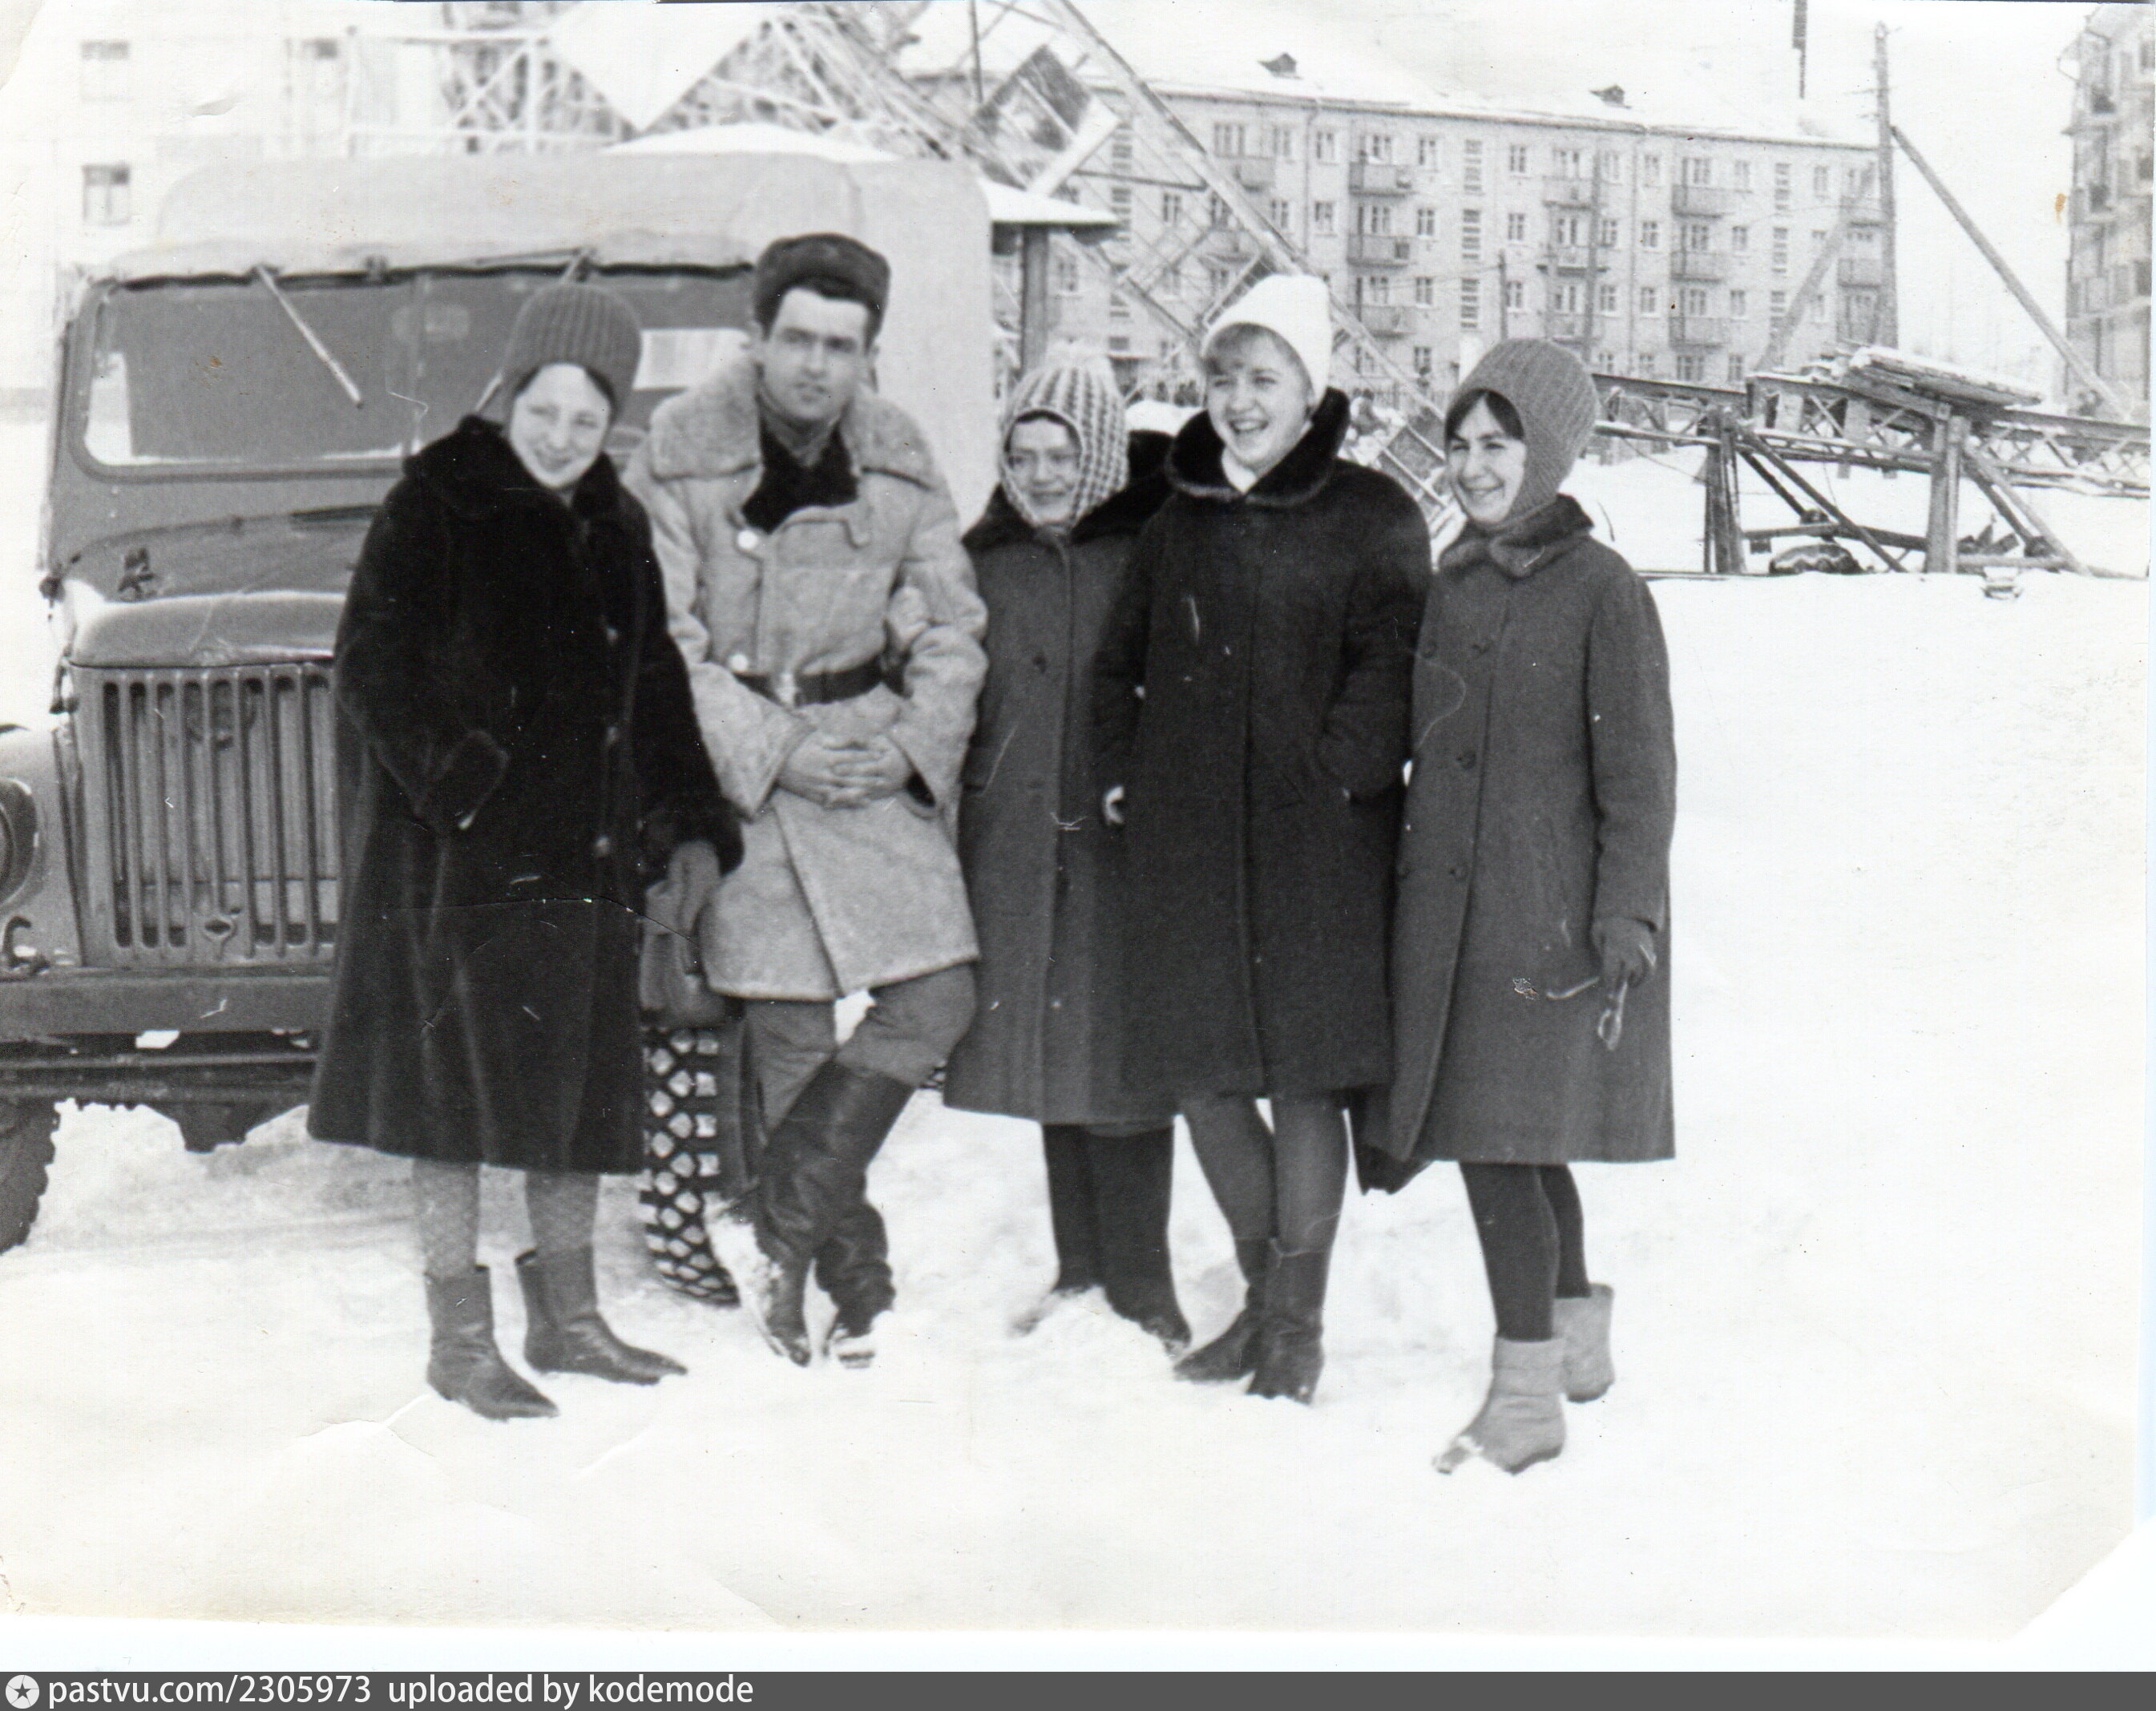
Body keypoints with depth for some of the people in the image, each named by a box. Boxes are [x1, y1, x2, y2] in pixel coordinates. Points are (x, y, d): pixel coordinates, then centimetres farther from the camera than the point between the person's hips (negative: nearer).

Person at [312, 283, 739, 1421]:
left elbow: (652, 684, 17)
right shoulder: (436, 507, -6)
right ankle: (459, 1339, 6)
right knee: (460, 1078, -3)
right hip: (459, 853, -6)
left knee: (582, 1078, 11)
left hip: (585, 853, 6)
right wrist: (458, 780, -19)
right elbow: (374, 669, -12)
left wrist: (693, 814, 8)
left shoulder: (615, 527, 13)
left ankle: (565, 1316, 24)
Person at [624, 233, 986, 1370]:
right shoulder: (681, 456, -7)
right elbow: (660, 645, -8)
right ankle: (856, 1284, 14)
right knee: (790, 1036, 1)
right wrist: (773, 753, -14)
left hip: (875, 758, 3)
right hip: (739, 761, -3)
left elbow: (951, 629, 9)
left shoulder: (900, 465, 3)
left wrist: (913, 743, -7)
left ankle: (774, 1223, 4)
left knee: (936, 998, -8)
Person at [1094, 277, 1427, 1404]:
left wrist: (1331, 776, -17)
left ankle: (1298, 1316, 14)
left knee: (1305, 1077, 0)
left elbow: (1390, 673, -9)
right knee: (1198, 1071, 8)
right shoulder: (1178, 523, 13)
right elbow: (1120, 666, 22)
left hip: (1315, 844, -5)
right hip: (1186, 839, 5)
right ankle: (1263, 1293, 26)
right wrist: (1127, 773, 11)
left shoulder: (1371, 519, -3)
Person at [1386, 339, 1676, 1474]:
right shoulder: (1455, 581, 11)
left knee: (1499, 1137, -9)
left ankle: (1525, 1395, -1)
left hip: (1550, 910, -7)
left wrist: (1628, 919, -14)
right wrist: (1411, 881, 17)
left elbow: (1640, 775, -9)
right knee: (1520, 1143, 15)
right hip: (1454, 903, 7)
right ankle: (1579, 1344, 32)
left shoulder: (1601, 591, -9)